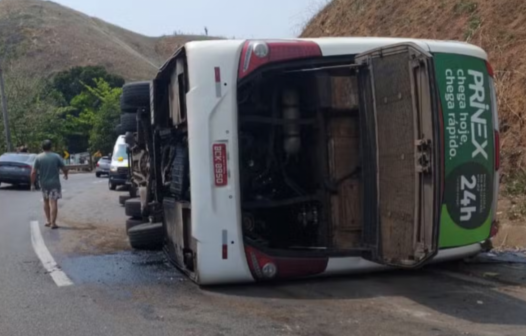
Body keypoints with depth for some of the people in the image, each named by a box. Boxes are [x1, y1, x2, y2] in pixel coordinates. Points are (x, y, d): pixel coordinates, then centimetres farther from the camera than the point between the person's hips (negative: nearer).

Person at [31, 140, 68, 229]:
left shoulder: (38, 158, -2)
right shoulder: (56, 156, -5)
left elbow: (33, 172, -7)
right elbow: (64, 169, -3)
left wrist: (32, 184, 1)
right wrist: (65, 175, 18)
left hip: (43, 183, 2)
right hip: (54, 183, -2)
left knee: (46, 201, 19)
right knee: (53, 202, -3)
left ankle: (49, 221, 21)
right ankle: (53, 223, -8)